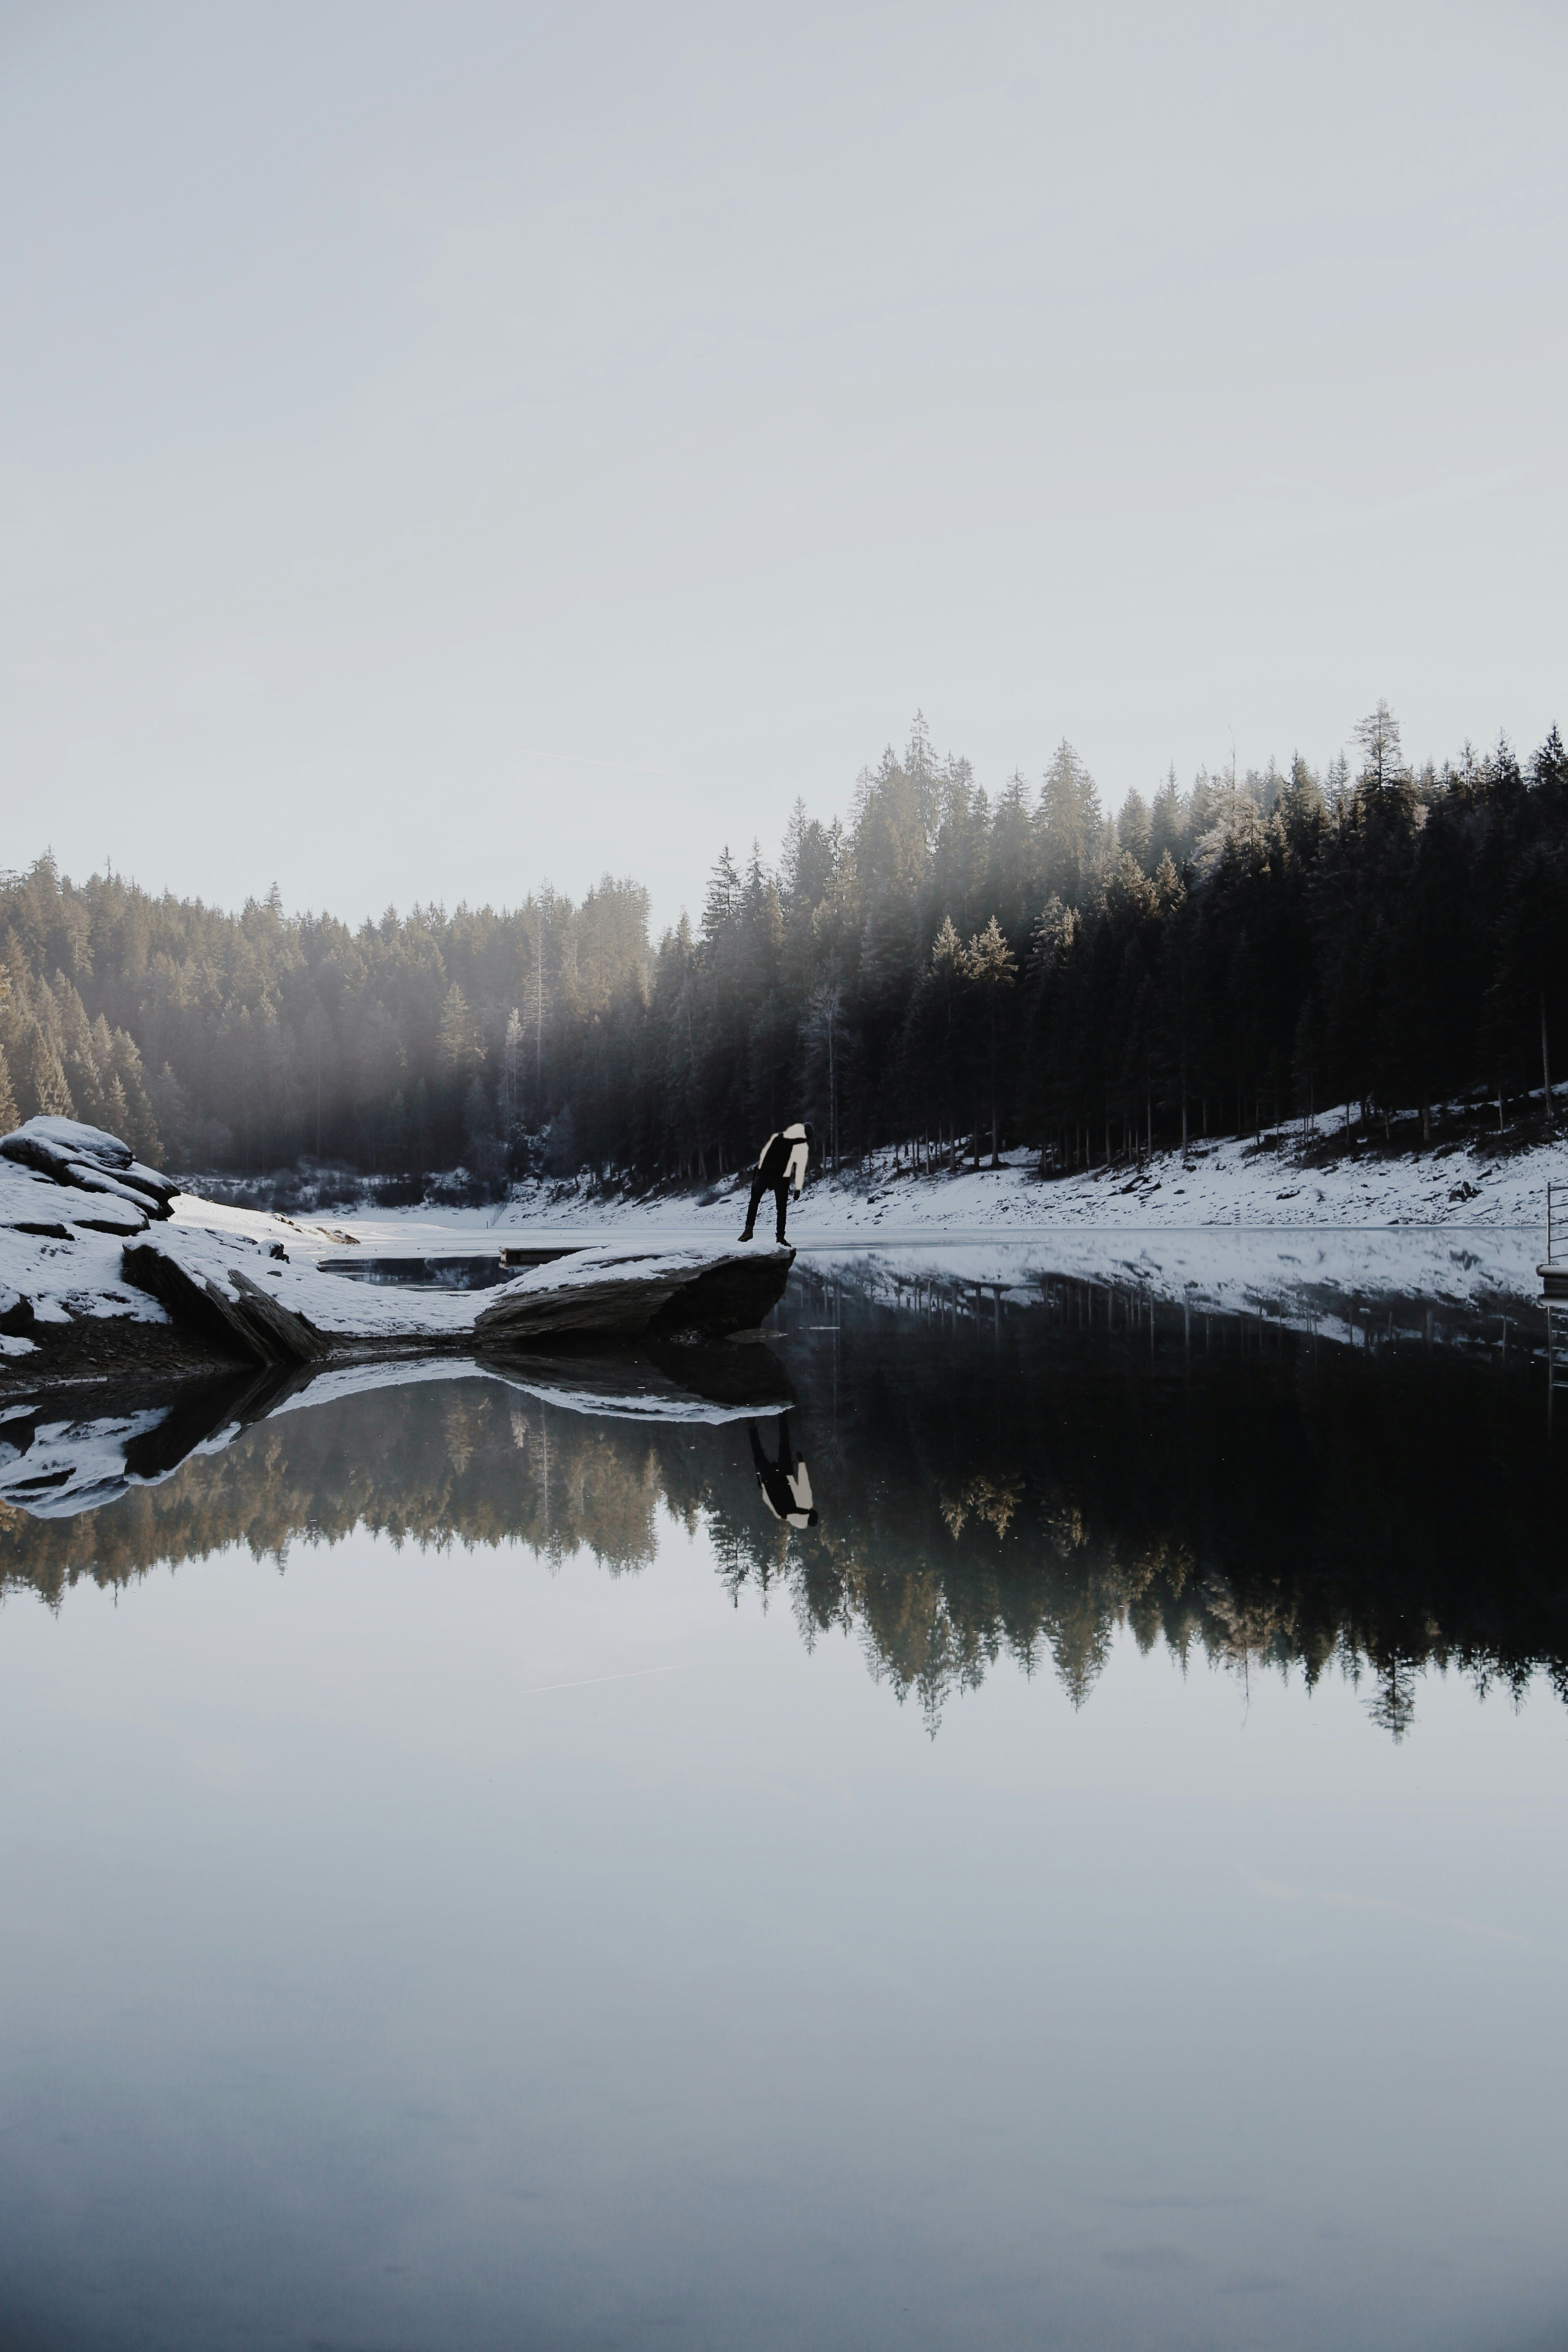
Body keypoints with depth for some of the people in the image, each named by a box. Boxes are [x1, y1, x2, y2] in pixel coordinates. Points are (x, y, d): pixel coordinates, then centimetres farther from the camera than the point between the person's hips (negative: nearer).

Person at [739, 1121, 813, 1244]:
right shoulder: (803, 1146, 7)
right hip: (781, 1178, -2)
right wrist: (798, 1189, 4)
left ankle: (749, 1229, 1)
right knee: (781, 1208, 11)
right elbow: (801, 1168, 2)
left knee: (754, 1201, 15)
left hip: (764, 1172, 2)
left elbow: (762, 1154, 17)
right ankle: (780, 1237, 6)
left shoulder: (776, 1137, 18)